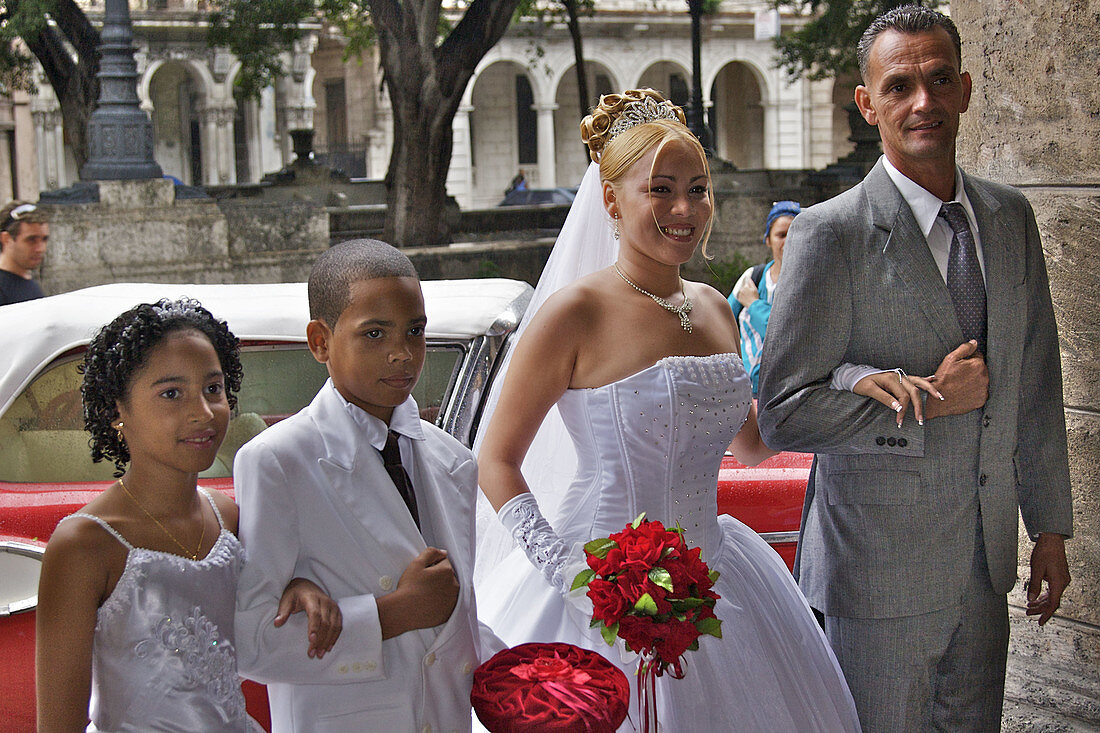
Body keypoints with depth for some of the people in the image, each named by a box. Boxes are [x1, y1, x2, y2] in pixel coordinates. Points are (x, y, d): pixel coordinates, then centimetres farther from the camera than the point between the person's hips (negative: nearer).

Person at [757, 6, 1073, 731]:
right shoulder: (831, 233, -13)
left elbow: (1035, 389, 12)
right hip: (880, 572, -5)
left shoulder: (1011, 216, 6)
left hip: (986, 564, 6)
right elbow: (783, 414, -14)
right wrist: (923, 402, -18)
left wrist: (1051, 528, 14)